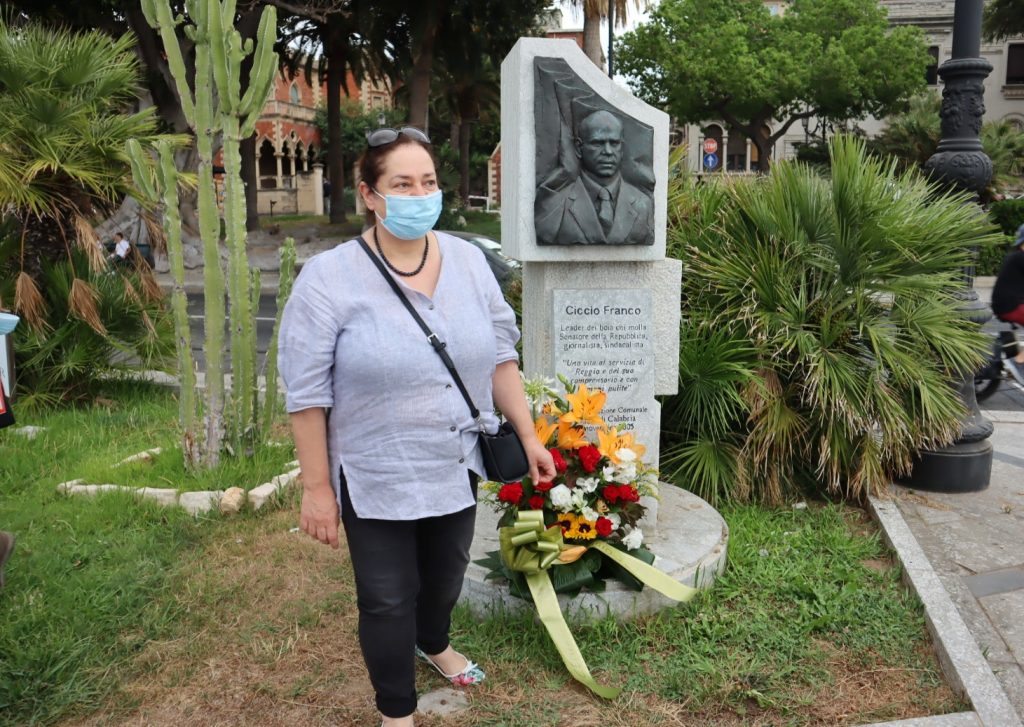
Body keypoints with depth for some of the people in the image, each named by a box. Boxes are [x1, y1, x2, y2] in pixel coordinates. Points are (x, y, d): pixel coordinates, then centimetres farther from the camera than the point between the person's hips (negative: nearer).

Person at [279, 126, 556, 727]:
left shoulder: (468, 261, -2)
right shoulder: (328, 278, -16)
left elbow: (500, 356, 5)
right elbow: (307, 394, -13)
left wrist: (528, 435, 4)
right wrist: (316, 487, -11)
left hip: (458, 468, 5)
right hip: (377, 479, -4)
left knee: (446, 575, 25)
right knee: (388, 600, 12)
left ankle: (434, 644, 58)